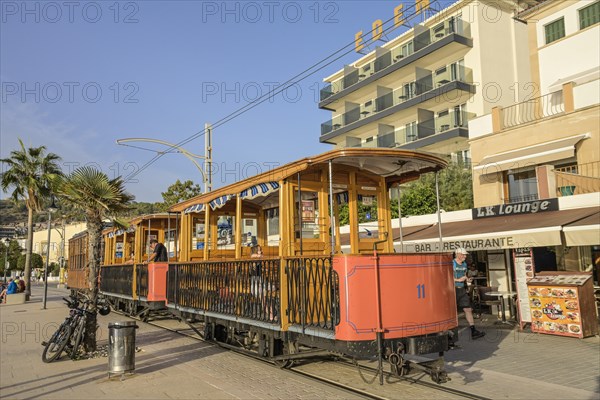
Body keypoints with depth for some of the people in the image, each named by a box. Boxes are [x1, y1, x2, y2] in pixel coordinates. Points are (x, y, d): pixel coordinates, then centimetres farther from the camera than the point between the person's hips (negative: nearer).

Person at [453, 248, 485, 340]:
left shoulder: (464, 264, 13)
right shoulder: (452, 263, -12)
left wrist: (467, 279, 4)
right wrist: (459, 280, -20)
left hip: (462, 289, 7)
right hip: (453, 289, -7)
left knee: (468, 309, 2)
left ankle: (473, 332, 4)